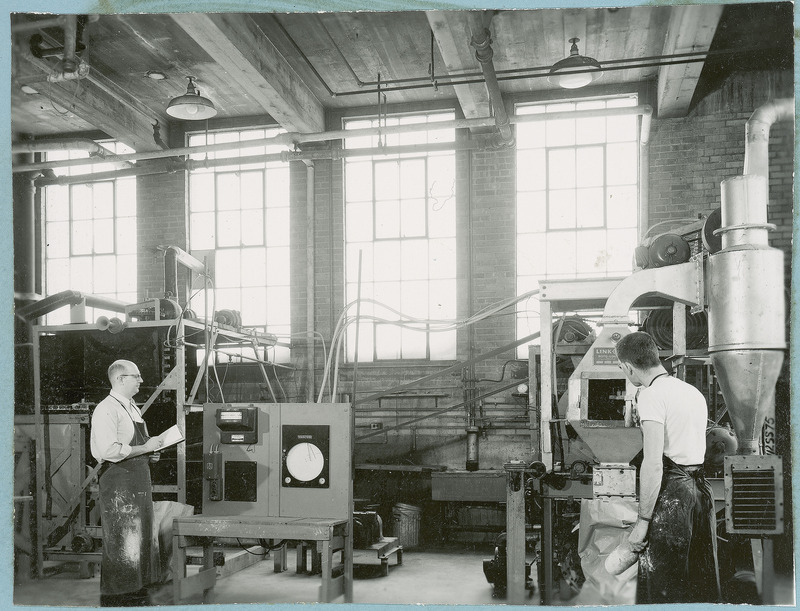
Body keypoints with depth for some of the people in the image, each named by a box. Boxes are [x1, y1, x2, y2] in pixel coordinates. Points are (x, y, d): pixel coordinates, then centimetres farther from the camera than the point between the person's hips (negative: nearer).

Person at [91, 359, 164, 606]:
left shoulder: (133, 408, 16)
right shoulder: (106, 410, -15)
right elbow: (109, 450, -26)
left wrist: (149, 454, 8)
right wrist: (145, 448, -19)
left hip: (139, 480, 10)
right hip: (118, 483, -10)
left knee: (143, 538, 15)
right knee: (120, 541, -3)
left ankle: (136, 592, 27)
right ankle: (114, 597, 9)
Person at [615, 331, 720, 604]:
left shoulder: (651, 395, -12)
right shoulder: (694, 392, 14)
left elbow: (653, 463, -19)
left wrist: (642, 521, -18)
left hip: (669, 495, -9)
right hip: (701, 489, 9)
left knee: (663, 592, -1)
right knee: (702, 588, 15)